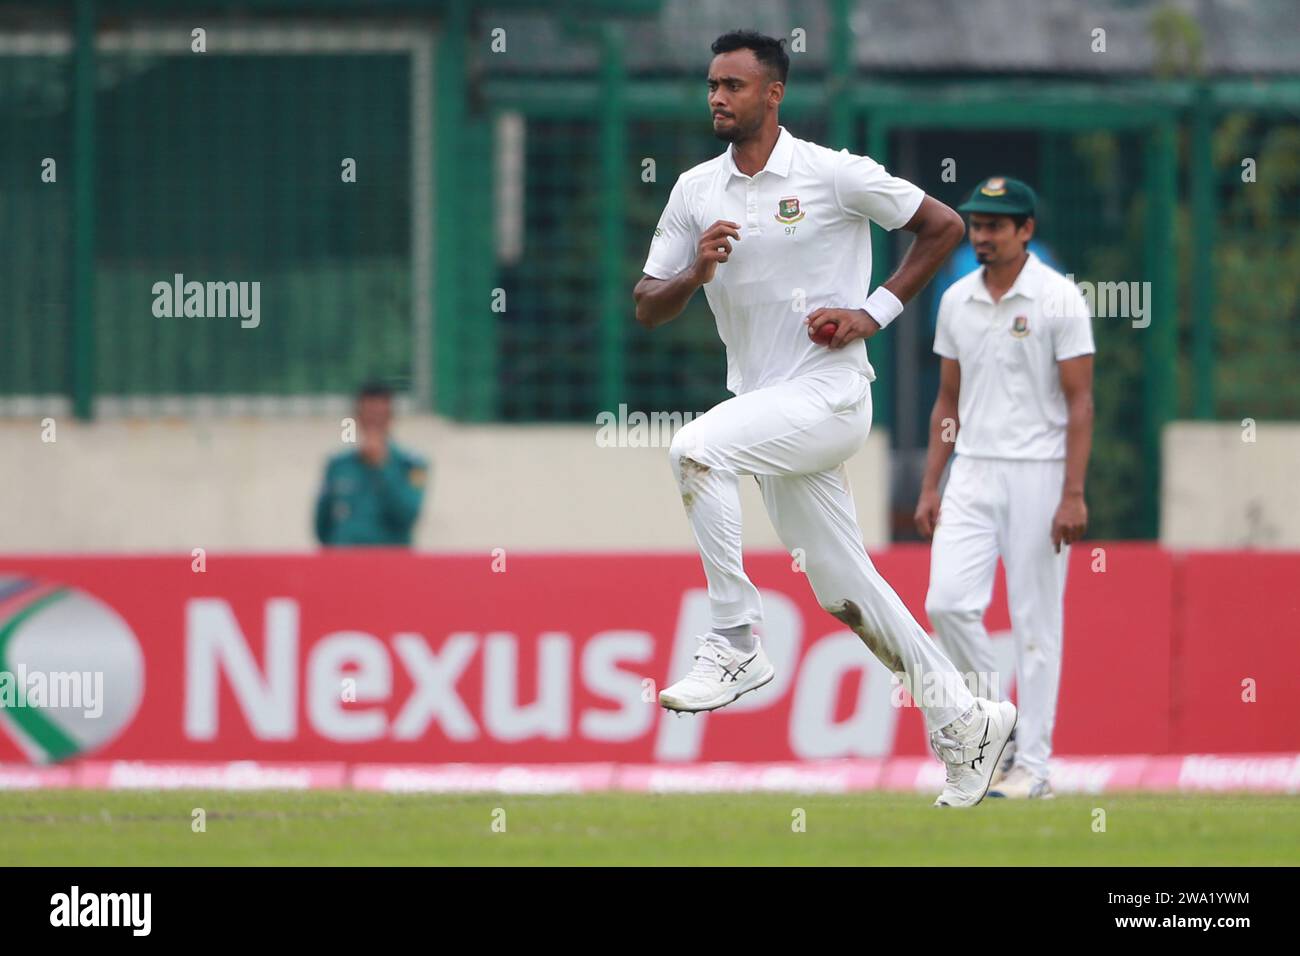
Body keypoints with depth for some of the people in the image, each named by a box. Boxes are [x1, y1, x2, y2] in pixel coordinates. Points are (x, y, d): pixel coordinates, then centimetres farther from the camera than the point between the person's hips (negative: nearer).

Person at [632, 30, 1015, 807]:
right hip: (766, 404, 7)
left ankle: (736, 643, -23)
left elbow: (946, 227, -1)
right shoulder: (696, 191, 9)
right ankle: (966, 721, 21)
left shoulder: (833, 175, -7)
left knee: (696, 449, -30)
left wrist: (875, 312, -8)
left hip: (828, 395, -7)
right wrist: (695, 273, -12)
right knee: (843, 591, 9)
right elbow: (647, 308, 9)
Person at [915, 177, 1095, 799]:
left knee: (1036, 621, -2)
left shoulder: (1058, 299, -7)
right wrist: (929, 486, 9)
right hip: (973, 472, 5)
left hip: (1037, 474, -5)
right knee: (947, 602, -8)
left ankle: (1031, 764, 2)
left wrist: (1073, 495, -16)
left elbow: (1080, 403, -9)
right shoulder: (956, 301, 9)